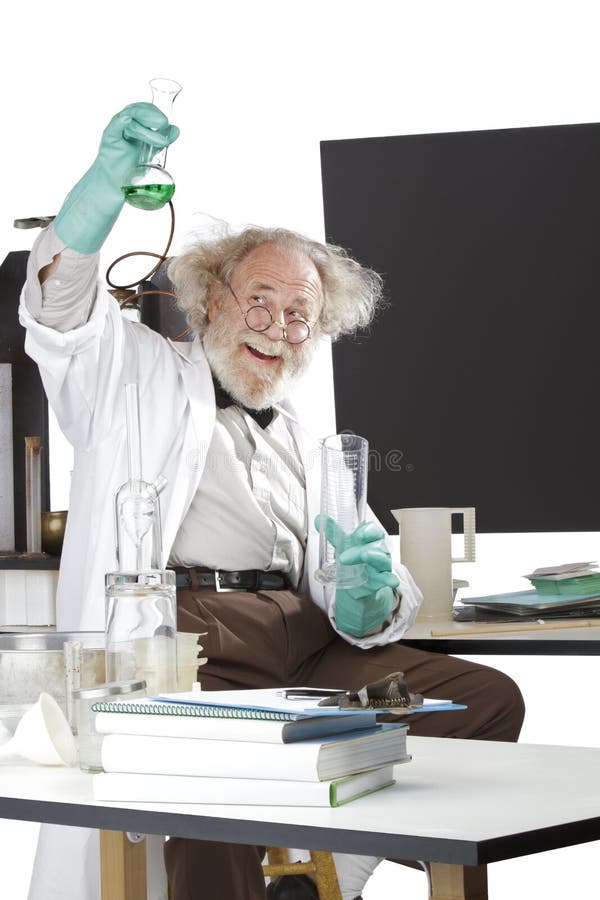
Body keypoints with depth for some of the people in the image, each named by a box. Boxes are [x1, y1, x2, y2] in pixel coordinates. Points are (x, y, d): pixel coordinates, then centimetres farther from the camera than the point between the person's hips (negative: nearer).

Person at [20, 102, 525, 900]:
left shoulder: (309, 437, 30)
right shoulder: (141, 371, 21)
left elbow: (356, 615, 21)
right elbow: (59, 295, 1)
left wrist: (371, 594, -5)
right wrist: (112, 174, -15)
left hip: (302, 639, 5)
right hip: (177, 623, -5)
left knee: (489, 698, -15)